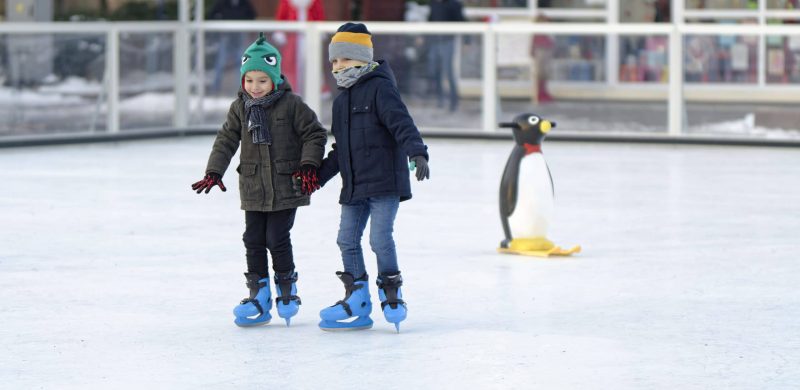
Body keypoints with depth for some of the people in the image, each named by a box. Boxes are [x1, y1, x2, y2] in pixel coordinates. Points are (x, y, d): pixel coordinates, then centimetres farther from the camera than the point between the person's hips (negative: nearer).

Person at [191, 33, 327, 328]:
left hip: (285, 188, -4)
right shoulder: (240, 107, 3)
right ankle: (258, 295, 13)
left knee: (277, 239, -4)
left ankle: (287, 289, 16)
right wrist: (213, 172, 1)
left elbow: (315, 134, -2)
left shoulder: (291, 104, -8)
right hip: (253, 189, 4)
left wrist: (309, 166, -11)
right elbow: (227, 140, 8)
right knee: (254, 240, 5)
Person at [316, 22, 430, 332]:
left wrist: (417, 153, -33)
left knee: (380, 238, -13)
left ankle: (391, 295, 5)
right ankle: (357, 302, 15)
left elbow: (402, 123, -19)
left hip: (385, 181, -8)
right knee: (347, 239, 7)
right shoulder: (341, 101, 18)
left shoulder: (380, 88, -6)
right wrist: (317, 176, 25)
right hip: (354, 186, 8)